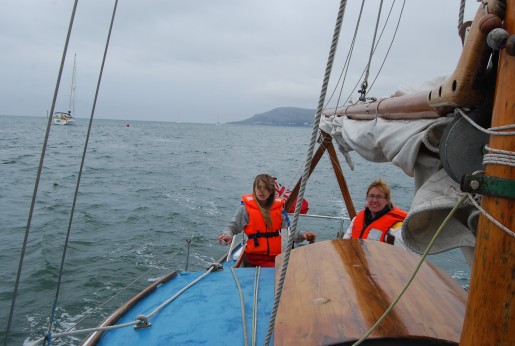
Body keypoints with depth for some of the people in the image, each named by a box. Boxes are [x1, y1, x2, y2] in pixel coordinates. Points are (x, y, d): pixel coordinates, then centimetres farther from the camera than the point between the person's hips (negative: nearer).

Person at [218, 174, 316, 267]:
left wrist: (301, 236, -8)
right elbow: (232, 226, -1)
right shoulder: (246, 208, -1)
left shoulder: (278, 208, 8)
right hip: (255, 259, -3)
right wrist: (228, 235, -23)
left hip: (278, 257, 3)